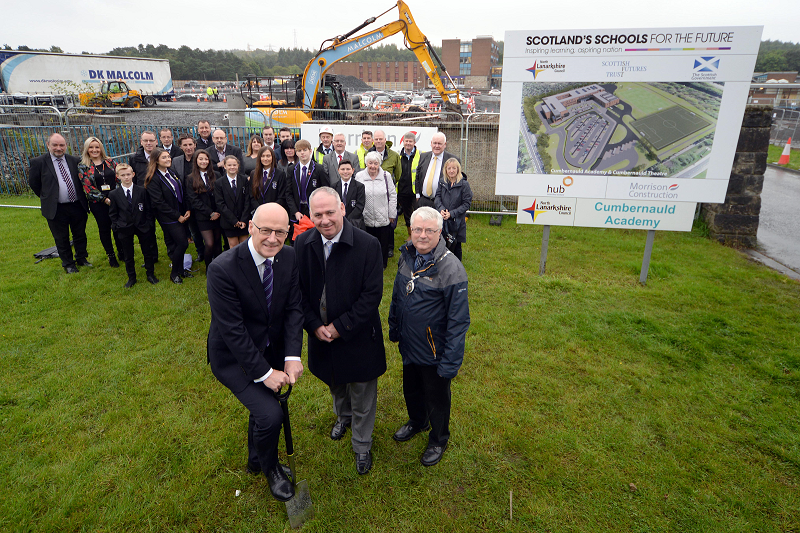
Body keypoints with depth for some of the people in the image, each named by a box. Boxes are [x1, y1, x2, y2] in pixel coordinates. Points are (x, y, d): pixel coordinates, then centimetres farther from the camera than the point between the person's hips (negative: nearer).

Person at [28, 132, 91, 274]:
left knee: (80, 235, 15)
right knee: (62, 239, 9)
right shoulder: (38, 162, -6)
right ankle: (68, 264, 25)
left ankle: (81, 259, 33)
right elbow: (33, 183, 5)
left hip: (77, 206, 2)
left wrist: (81, 197, 9)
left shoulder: (75, 161, 2)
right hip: (56, 209, -2)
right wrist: (46, 197, 6)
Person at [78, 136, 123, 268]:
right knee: (104, 229, 8)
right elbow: (88, 188, -7)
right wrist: (105, 200, -15)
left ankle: (121, 252, 24)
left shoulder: (110, 162, 4)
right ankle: (111, 256, 20)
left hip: (115, 200, 1)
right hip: (98, 204, -1)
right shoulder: (83, 167, -2)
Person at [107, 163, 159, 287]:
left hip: (142, 227, 0)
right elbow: (112, 214, 6)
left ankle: (150, 274, 26)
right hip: (125, 229, 0)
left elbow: (148, 209, 1)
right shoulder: (114, 194, -2)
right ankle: (131, 278, 25)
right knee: (128, 255, 10)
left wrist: (149, 225, -3)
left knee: (147, 252, 10)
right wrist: (117, 227, -1)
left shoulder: (142, 191, -3)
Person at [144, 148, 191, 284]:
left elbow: (182, 192, 12)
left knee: (179, 243, 9)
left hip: (181, 214, 6)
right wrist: (177, 216, -14)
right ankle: (174, 273, 8)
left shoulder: (172, 173, 8)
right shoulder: (153, 179, -12)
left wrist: (187, 210, -1)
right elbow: (159, 202, -15)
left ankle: (180, 269, 25)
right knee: (182, 243, -9)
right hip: (168, 218, -6)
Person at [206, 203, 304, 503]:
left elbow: (293, 308, -8)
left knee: (262, 407, 23)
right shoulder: (223, 268, -28)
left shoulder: (289, 257, -12)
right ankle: (270, 467, 19)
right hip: (234, 357, -5)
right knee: (270, 414, -16)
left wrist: (293, 356, -20)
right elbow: (232, 329, -25)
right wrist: (264, 372, -23)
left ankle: (256, 461, 53)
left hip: (273, 350, 6)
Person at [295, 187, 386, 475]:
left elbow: (372, 295, -19)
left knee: (362, 394, 13)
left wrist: (340, 327, -20)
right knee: (335, 382, 29)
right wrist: (315, 325, -13)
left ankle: (362, 445, 37)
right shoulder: (302, 243, -8)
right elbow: (299, 292, -2)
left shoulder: (368, 245, -21)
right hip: (321, 333, 4)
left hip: (357, 335, -4)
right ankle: (343, 415, 60)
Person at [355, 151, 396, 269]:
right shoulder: (359, 176, -1)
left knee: (383, 243, 10)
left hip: (383, 218, 0)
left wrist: (392, 214, 3)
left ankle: (382, 264, 30)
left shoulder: (386, 176, -1)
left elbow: (393, 195, 3)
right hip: (366, 218, 0)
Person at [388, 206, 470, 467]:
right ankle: (417, 422, 58)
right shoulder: (406, 256, -5)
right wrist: (393, 327, 17)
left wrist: (450, 362, -21)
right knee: (411, 389, 28)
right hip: (408, 346, 6)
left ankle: (438, 440, 45)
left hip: (433, 352, -6)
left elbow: (459, 320, -22)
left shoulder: (451, 268, -26)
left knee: (436, 398, 17)